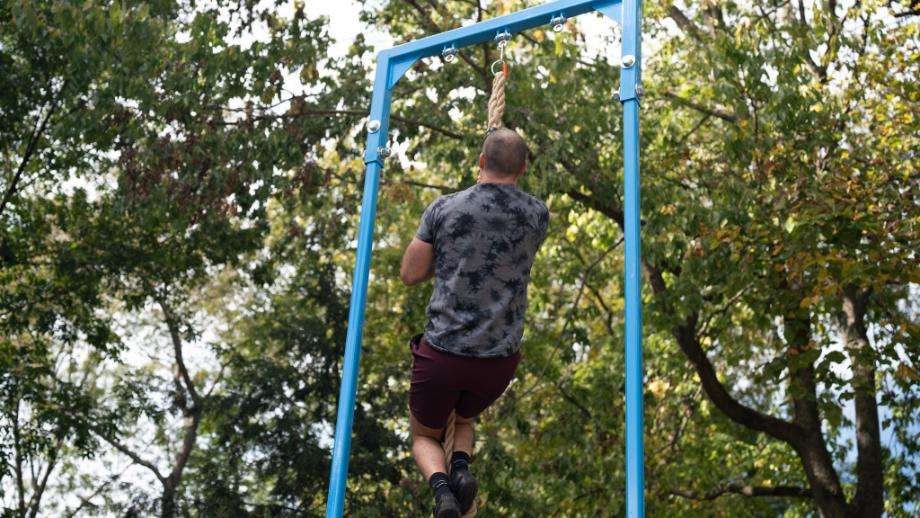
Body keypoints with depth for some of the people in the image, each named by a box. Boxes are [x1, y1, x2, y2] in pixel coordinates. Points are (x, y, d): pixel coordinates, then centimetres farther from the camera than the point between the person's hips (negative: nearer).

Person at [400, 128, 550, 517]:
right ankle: (461, 467, 0)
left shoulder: (444, 209, -5)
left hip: (442, 352, -2)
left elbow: (410, 274, 1)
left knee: (425, 436, 23)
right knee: (463, 419, 33)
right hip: (499, 360, 2)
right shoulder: (538, 215, -1)